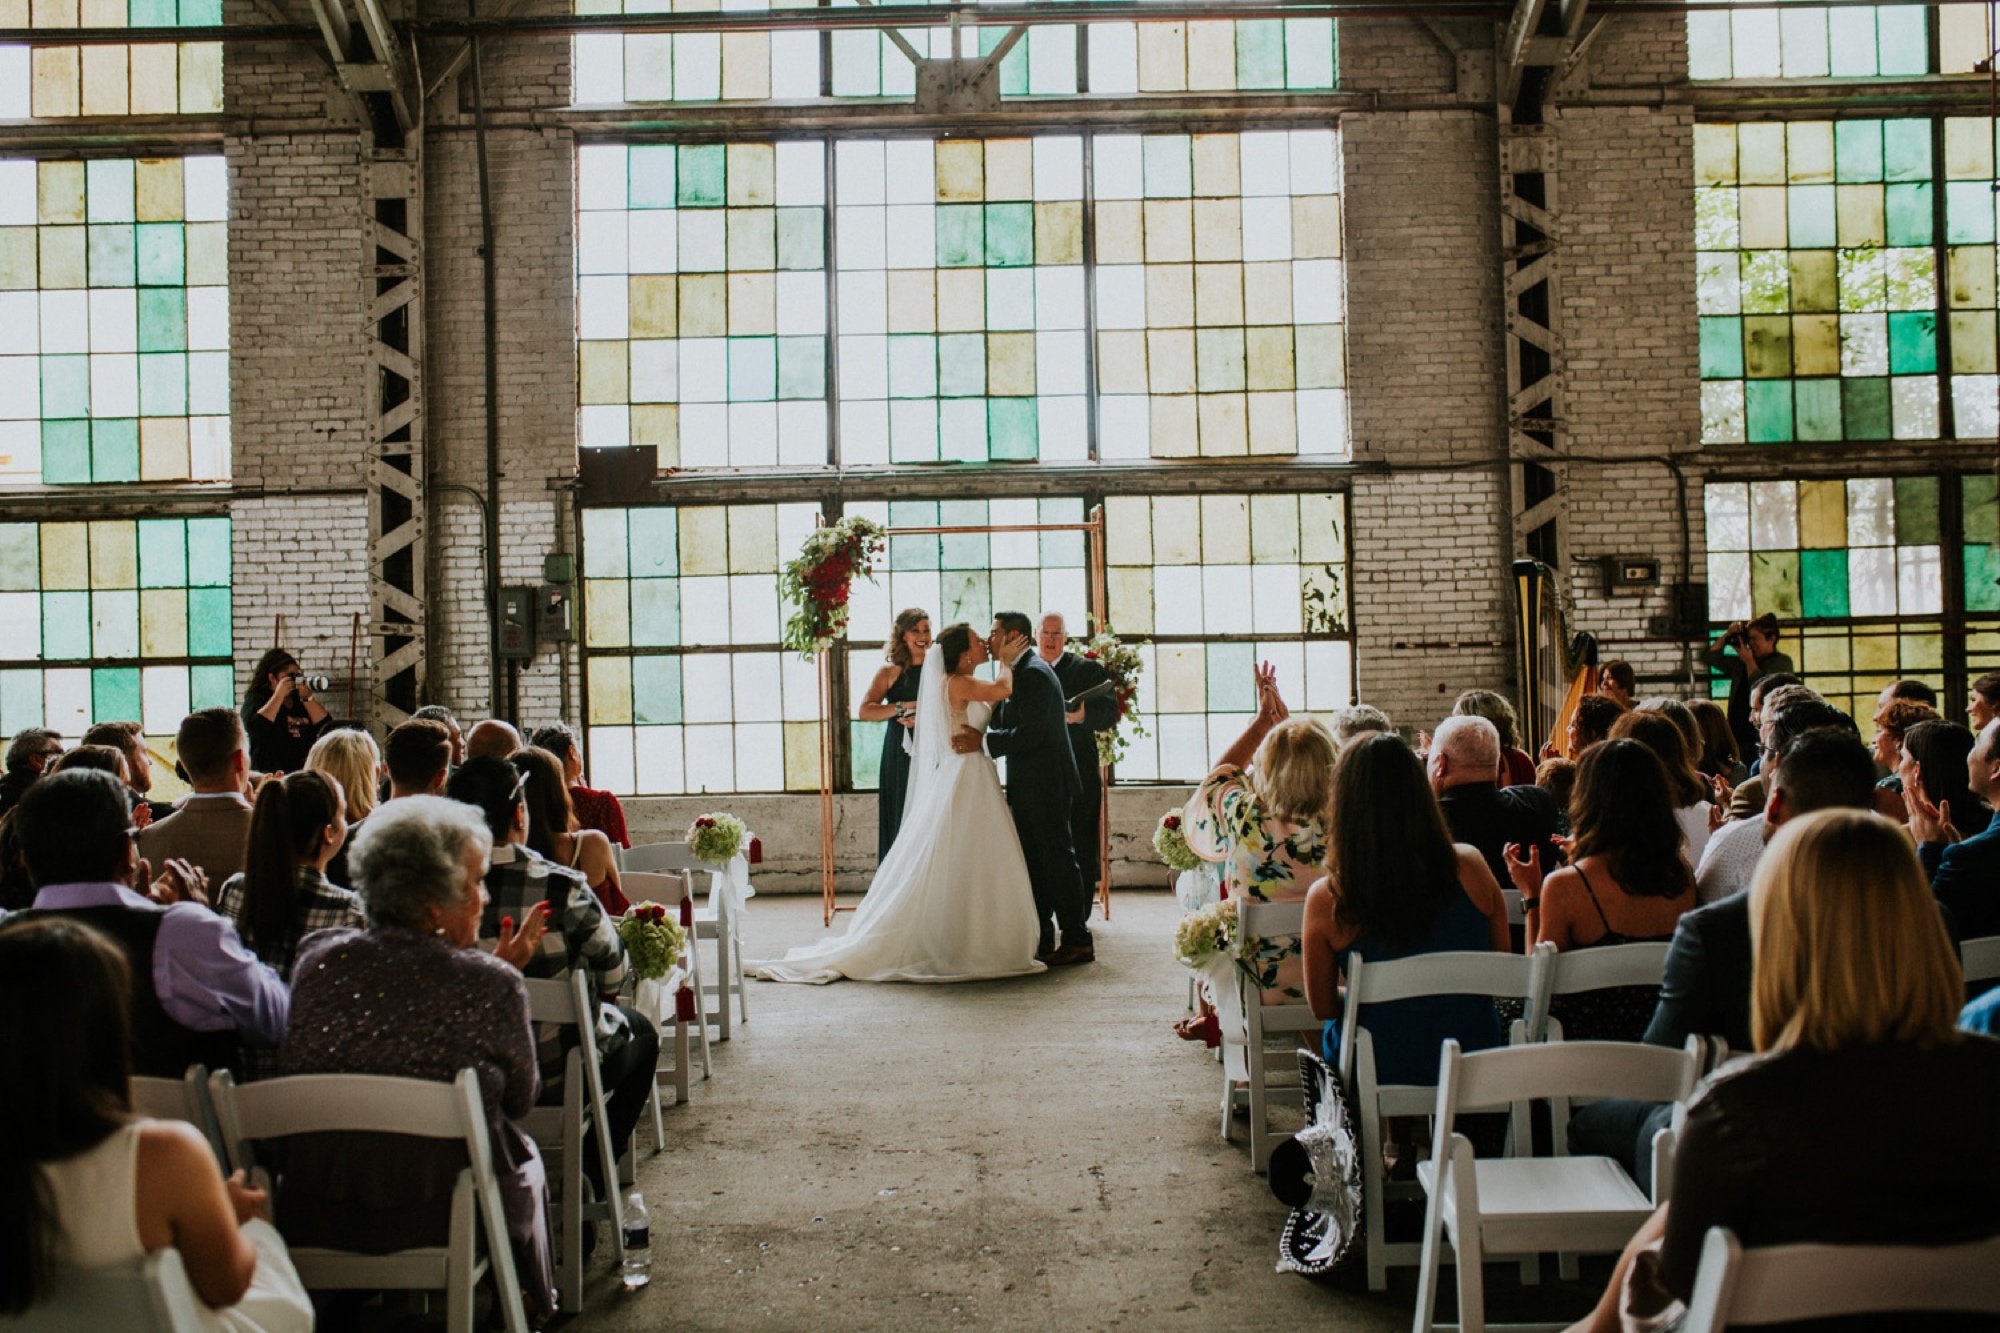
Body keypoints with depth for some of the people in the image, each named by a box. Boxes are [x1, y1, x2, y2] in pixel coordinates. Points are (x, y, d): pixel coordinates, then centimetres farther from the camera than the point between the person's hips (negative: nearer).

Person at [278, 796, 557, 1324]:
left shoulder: (316, 958, -8)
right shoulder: (490, 984, -19)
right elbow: (521, 1099, -2)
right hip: (445, 1220, -4)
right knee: (525, 1155, 30)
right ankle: (530, 1301, 48)